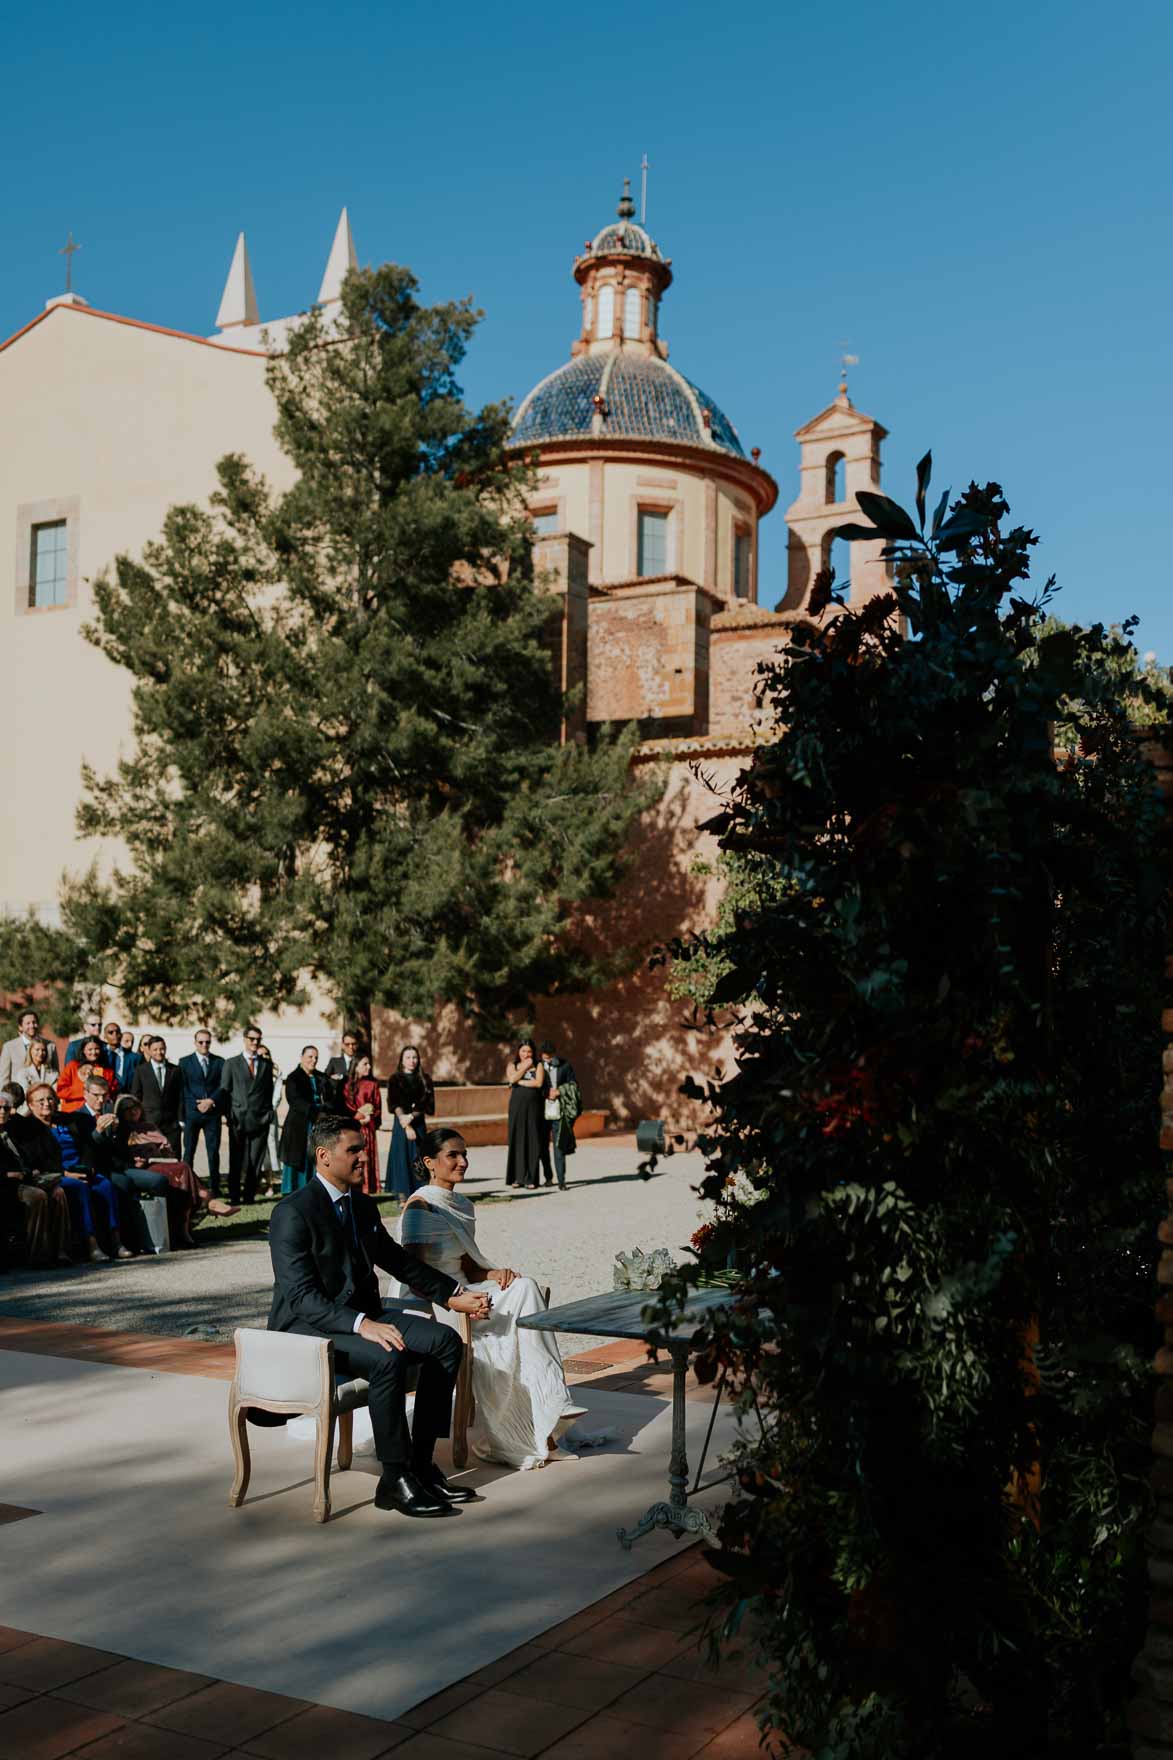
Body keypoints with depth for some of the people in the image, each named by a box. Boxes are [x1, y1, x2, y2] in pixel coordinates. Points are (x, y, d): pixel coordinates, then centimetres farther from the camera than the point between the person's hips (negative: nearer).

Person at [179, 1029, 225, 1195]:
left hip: (213, 1113, 1)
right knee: (189, 1150, 0)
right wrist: (197, 1105, -11)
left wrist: (211, 1101, -11)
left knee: (213, 1151, 1)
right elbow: (183, 1088, 0)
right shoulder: (185, 1062, 7)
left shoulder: (219, 1062, 11)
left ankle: (214, 1187, 6)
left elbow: (223, 1086, 5)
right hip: (191, 1113, -1)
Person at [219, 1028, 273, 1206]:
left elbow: (269, 1090, 15)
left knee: (255, 1161, 0)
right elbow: (224, 1091, 6)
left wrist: (268, 1113, 4)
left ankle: (250, 1196, 8)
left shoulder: (267, 1064, 14)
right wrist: (229, 1115, -2)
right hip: (238, 1119, -1)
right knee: (236, 1161, 0)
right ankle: (234, 1196, 7)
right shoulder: (231, 1063, 8)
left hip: (260, 1120, 2)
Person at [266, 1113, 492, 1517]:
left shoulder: (363, 1206, 10)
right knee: (387, 1359, -33)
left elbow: (400, 1261, 22)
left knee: (445, 1341, -9)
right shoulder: (293, 1213, -16)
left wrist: (454, 1295, 14)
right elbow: (302, 1296, -24)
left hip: (361, 1316, 9)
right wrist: (362, 1325, -36)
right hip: (307, 1327, -8)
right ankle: (394, 1479, -20)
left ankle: (421, 1464, -6)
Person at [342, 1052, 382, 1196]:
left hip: (368, 1129, 1)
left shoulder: (372, 1085, 10)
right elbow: (345, 1107, 0)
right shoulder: (347, 1085, 5)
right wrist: (358, 1115, -11)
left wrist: (367, 1117, -9)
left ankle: (366, 1191, 0)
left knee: (366, 1161, -2)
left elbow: (377, 1108, 7)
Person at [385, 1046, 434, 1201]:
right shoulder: (395, 1079, 4)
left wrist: (411, 1116, -13)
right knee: (402, 1157, -5)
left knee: (419, 1159, -2)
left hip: (419, 1124, 2)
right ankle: (402, 1196, -5)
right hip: (400, 1124, -2)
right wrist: (406, 1126, -14)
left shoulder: (425, 1079, 9)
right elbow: (394, 1104, -5)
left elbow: (428, 1103, 1)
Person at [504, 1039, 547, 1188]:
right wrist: (526, 1066, -3)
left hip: (534, 1107, -1)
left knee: (533, 1141, -2)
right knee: (517, 1140, -1)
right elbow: (512, 1079, -10)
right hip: (517, 1107, 1)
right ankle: (517, 1177, 2)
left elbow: (539, 1082, -10)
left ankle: (531, 1178, 0)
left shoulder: (539, 1065, 7)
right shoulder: (512, 1065, 11)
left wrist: (520, 1081, -7)